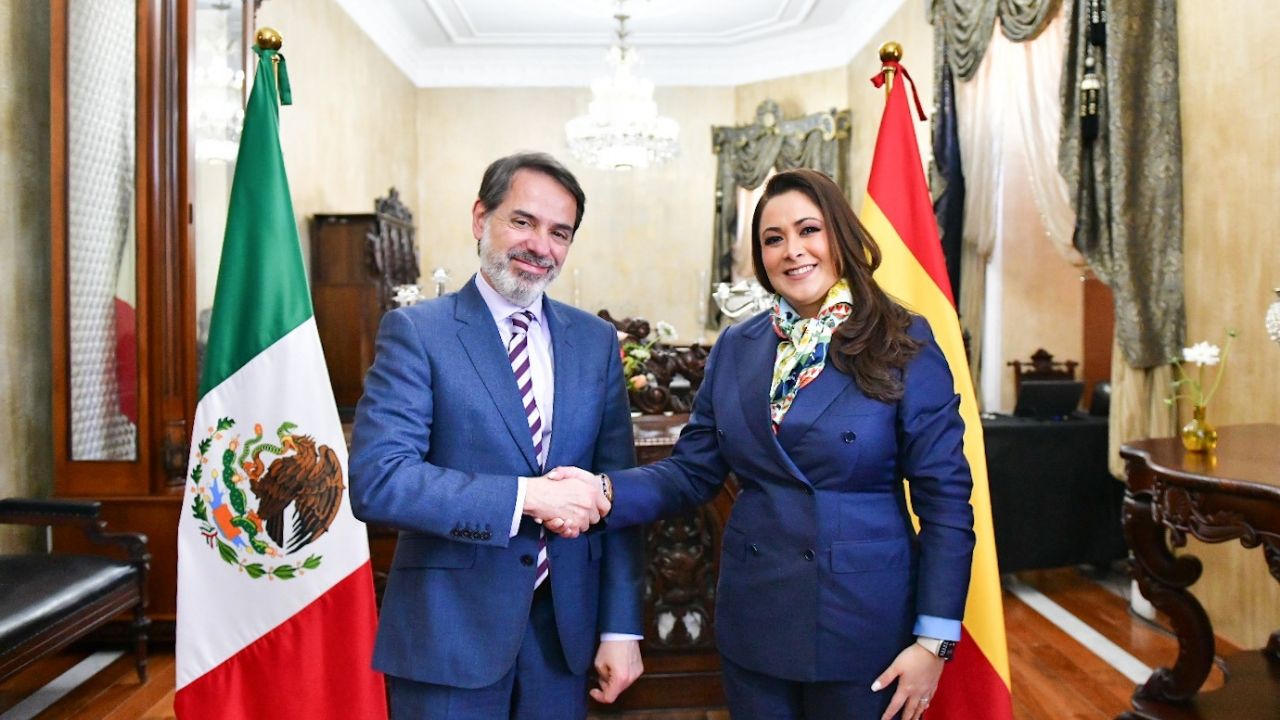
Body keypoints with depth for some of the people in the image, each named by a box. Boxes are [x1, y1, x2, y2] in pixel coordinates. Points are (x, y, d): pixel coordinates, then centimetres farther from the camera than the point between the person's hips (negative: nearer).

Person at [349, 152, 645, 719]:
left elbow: (615, 490, 4)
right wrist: (526, 496, -23)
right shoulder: (417, 331, -8)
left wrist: (621, 627, 0)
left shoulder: (595, 340, 4)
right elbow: (375, 480, -18)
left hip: (564, 627, 4)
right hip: (449, 630, -3)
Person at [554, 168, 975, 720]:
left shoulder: (904, 346, -8)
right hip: (754, 619, 3)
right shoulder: (736, 348, 3)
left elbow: (945, 499, -8)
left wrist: (933, 640, -11)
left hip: (863, 621, -3)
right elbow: (692, 471, 1)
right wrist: (606, 491, -17)